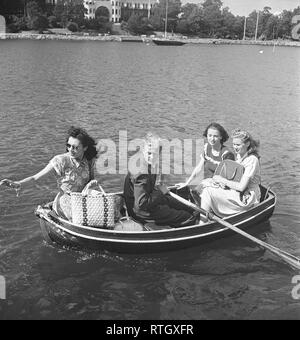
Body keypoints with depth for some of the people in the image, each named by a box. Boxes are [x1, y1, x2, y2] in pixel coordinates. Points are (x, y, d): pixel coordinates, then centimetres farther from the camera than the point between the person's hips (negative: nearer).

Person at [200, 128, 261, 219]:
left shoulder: (252, 160, -19)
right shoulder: (239, 155, 8)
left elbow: (241, 187, -24)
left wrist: (222, 180, -15)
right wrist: (222, 182, -8)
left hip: (246, 199, -9)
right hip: (238, 194, 9)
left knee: (208, 191, -19)